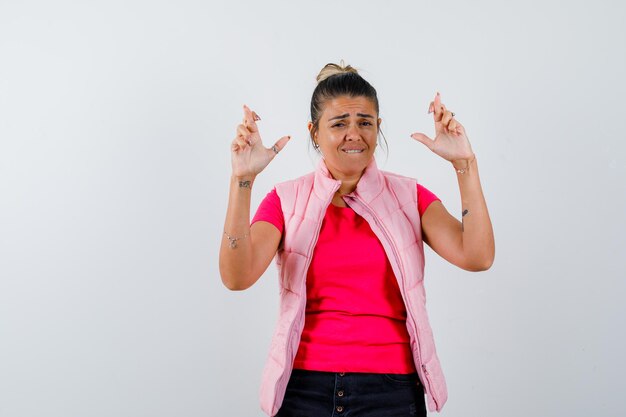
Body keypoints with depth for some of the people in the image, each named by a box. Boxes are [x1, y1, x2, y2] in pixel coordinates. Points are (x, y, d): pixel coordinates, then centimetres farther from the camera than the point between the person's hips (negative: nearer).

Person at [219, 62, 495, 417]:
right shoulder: (286, 200, 0)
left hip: (391, 388, 0)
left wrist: (465, 164, -19)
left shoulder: (409, 196, 1)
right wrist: (242, 179, -24)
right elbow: (237, 277, -15)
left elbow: (477, 257, -13)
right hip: (305, 388, 0)